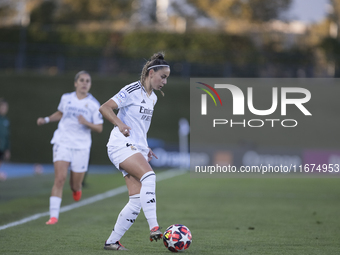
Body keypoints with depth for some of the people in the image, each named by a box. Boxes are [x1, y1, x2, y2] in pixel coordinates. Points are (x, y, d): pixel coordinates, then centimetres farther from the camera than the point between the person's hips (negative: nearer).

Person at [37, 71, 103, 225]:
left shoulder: (94, 104, -1)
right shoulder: (66, 98, 5)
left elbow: (99, 128, 0)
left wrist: (87, 123, -17)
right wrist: (46, 120, 11)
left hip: (81, 147, 0)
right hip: (62, 143, 0)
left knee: (75, 185, 5)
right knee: (60, 179, -17)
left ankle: (76, 189, 45)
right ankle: (53, 215, -16)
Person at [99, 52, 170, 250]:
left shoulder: (153, 97, 18)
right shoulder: (133, 90, -8)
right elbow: (104, 108, -15)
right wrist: (120, 124, -30)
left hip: (138, 149, 9)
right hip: (122, 145, -9)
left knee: (137, 201, -3)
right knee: (149, 176, -32)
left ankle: (112, 241, 5)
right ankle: (154, 228, -38)